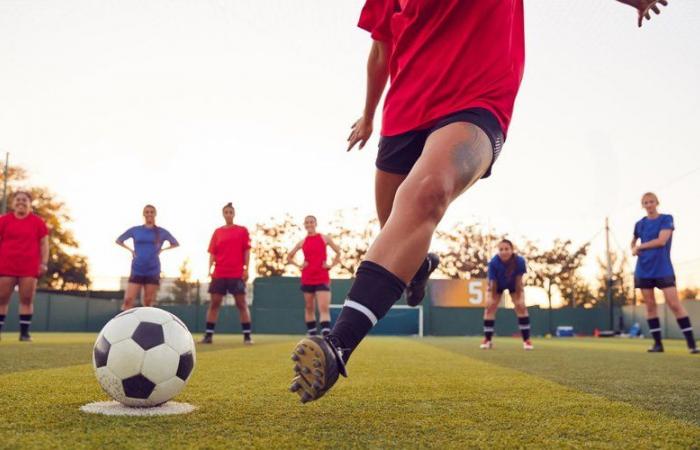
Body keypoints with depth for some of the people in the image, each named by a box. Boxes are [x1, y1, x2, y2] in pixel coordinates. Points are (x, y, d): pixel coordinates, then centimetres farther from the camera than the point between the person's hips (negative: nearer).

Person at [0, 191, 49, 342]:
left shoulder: (38, 222, 6)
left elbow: (44, 243, 6)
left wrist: (44, 263, -2)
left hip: (29, 267, -1)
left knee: (27, 300, -1)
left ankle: (24, 332, 3)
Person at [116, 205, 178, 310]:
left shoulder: (162, 232, 4)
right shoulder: (135, 230, 6)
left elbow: (176, 244, 16)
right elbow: (118, 241, 19)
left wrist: (162, 250, 3)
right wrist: (130, 250, 6)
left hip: (153, 271, 0)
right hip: (136, 271, 1)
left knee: (148, 303, 1)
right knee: (128, 300, -10)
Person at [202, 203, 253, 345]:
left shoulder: (242, 230, 5)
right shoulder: (217, 232, 11)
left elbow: (246, 251, 2)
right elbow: (212, 253, 9)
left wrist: (246, 269, -6)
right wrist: (210, 269, -3)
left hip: (237, 274, -2)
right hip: (219, 274, 3)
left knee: (242, 303, -2)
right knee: (214, 303, 3)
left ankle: (247, 335, 2)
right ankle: (208, 335, 8)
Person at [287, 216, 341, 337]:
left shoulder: (324, 238, 2)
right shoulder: (302, 242, 7)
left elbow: (339, 252, 6)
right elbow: (289, 257, 17)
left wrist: (331, 265, -4)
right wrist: (299, 265, 3)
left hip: (322, 279, -3)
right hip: (307, 279, 3)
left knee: (324, 308, -13)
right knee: (309, 307, 10)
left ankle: (327, 337, -21)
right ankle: (312, 334, 20)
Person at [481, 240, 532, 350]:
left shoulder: (520, 261, -38)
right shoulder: (493, 262, -39)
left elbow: (518, 281, -27)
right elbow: (493, 282, -27)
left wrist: (518, 298, -19)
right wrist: (494, 299, -18)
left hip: (514, 285, 0)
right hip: (497, 285, 0)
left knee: (521, 307, -13)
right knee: (489, 307, -10)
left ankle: (526, 340, -4)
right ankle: (487, 339, 2)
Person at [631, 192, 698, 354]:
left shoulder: (666, 219, -3)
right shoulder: (639, 224, 10)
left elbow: (661, 241, -17)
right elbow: (633, 242, 27)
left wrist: (639, 247, -9)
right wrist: (634, 249, 4)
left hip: (663, 269, -4)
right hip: (644, 270, 4)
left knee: (674, 304, -10)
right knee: (650, 305, 3)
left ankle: (691, 343, -5)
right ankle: (657, 343, 9)